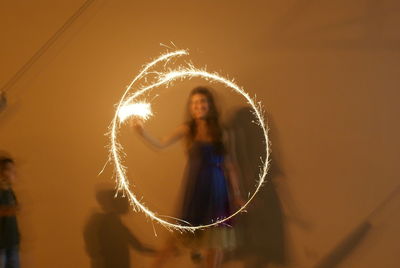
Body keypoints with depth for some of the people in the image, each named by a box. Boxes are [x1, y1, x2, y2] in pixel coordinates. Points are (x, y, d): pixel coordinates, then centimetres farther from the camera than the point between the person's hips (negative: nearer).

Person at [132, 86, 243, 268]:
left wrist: (236, 194, 5)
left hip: (216, 187, 2)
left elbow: (229, 166, 7)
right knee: (187, 232, 2)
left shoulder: (220, 133, 5)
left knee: (215, 238, 6)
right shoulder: (187, 129, -1)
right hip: (195, 186, -2)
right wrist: (142, 132, -32)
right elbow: (161, 144, -15)